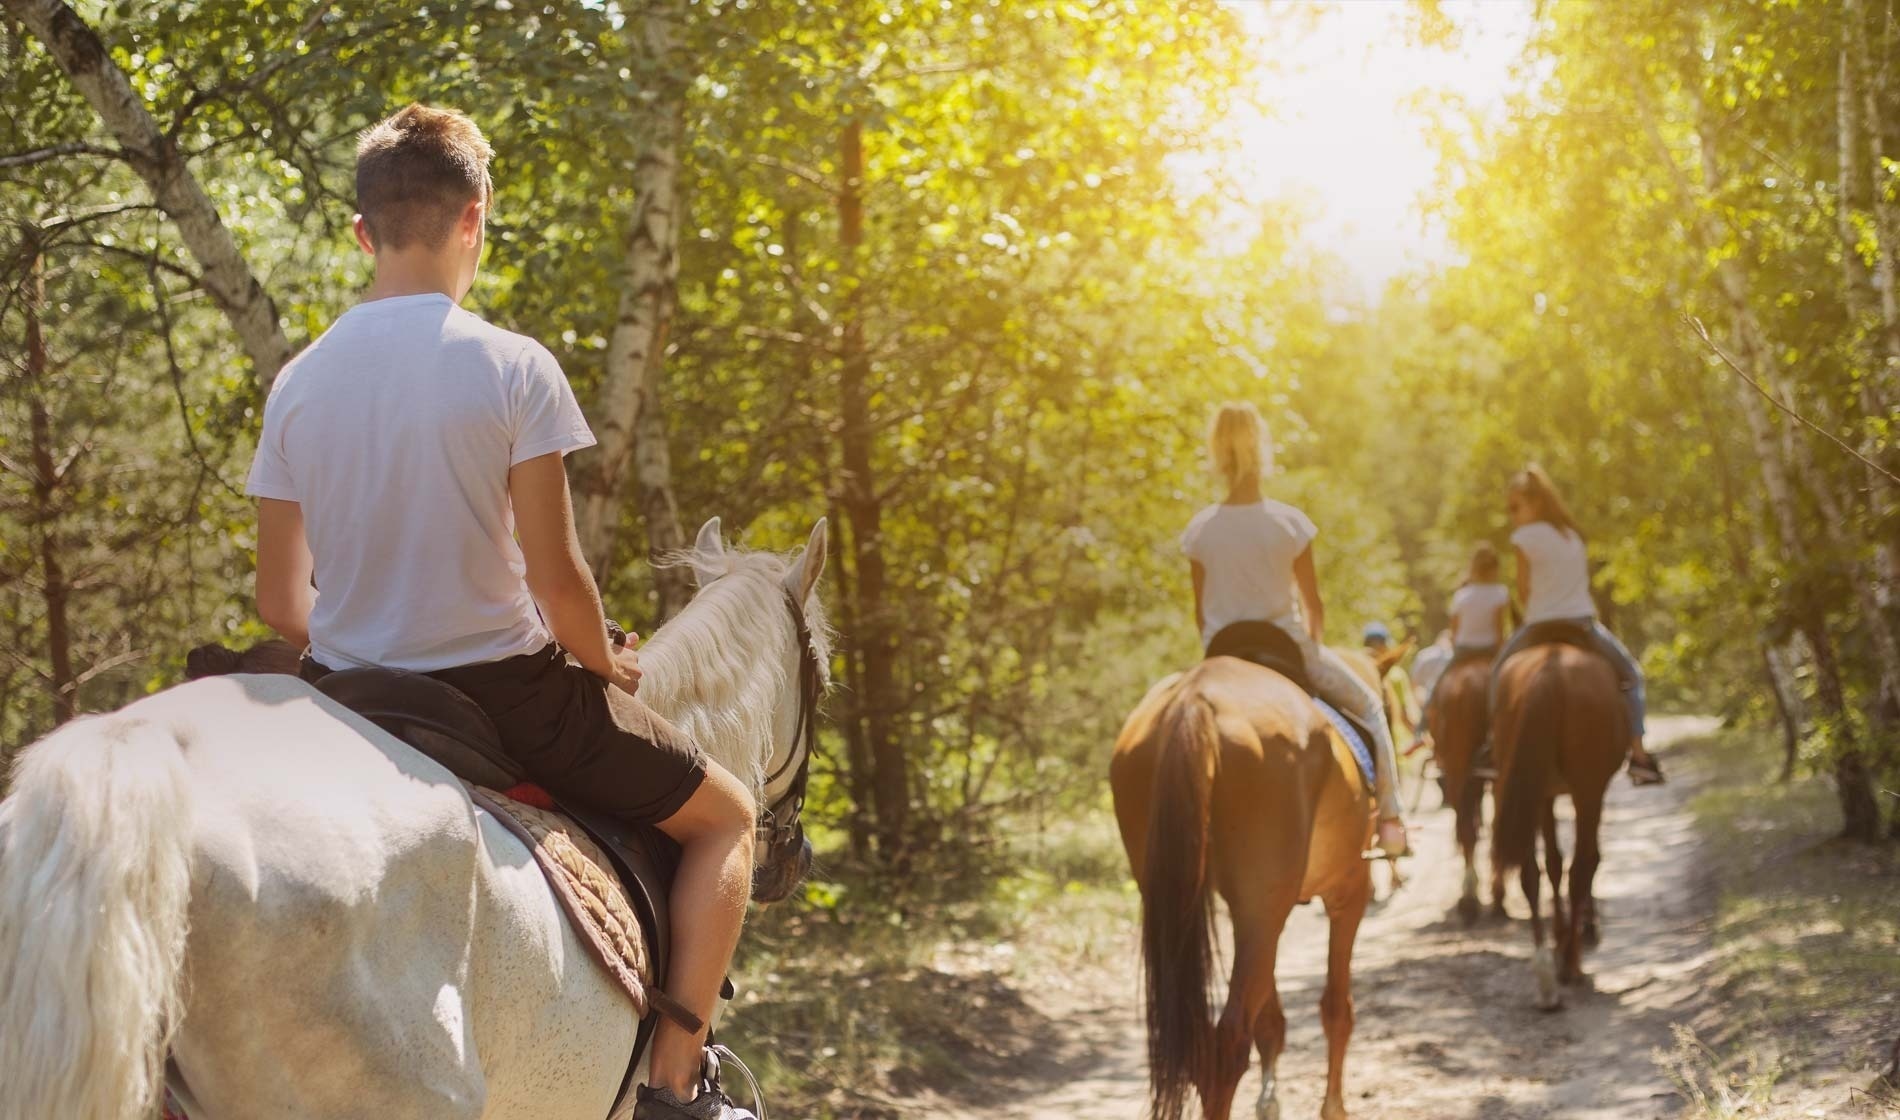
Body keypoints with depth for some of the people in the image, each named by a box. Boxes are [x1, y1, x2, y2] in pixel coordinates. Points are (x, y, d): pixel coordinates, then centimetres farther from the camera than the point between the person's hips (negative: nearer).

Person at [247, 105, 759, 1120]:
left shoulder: (297, 383, 0)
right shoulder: (514, 368, -14)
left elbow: (279, 605, 3)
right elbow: (555, 578, -16)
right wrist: (604, 663, 4)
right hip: (506, 691, -4)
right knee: (724, 814, 16)